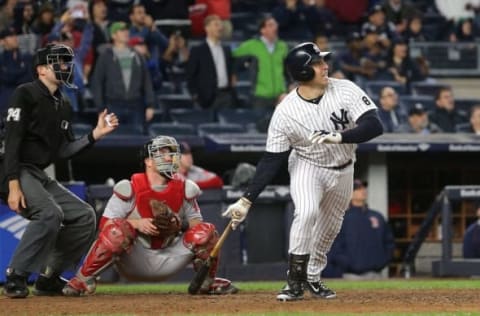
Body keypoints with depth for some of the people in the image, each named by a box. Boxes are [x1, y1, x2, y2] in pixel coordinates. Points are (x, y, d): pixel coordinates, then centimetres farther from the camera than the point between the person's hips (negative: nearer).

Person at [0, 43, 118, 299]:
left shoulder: (64, 107, 18)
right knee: (50, 213, -30)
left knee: (85, 216, 3)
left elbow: (63, 151, 15)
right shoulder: (25, 94, -8)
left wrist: (96, 134, 5)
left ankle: (48, 278, 7)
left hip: (41, 177, 9)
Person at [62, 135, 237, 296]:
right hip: (133, 262, -3)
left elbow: (195, 222, 7)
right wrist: (136, 223, -27)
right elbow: (105, 224, -11)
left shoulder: (184, 189, 1)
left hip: (169, 261, 3)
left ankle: (207, 281, 10)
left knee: (206, 231, -14)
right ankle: (84, 279, -19)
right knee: (118, 229, -34)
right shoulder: (129, 188, -10)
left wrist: (181, 224, -16)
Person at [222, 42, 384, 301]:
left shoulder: (345, 90, -20)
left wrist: (339, 137, -43)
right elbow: (271, 160, -18)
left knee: (329, 228, 13)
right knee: (307, 212, -28)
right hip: (307, 166, -3)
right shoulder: (285, 112, -23)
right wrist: (246, 200, -23)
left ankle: (312, 277, 37)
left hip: (342, 170, 3)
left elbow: (374, 126, -26)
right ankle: (295, 280, -16)